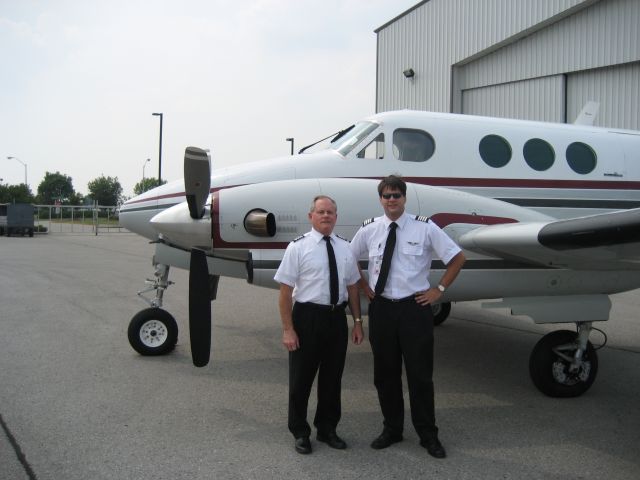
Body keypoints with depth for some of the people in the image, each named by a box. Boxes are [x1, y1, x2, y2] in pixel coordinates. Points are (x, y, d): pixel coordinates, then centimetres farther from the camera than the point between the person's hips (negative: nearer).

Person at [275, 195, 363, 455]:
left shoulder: (345, 247, 7)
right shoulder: (298, 247, -8)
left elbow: (352, 286, 11)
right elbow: (285, 291, -10)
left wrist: (357, 321, 8)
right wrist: (288, 329, -14)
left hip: (337, 318, 4)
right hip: (308, 317, -4)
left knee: (333, 377, 15)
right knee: (301, 378, 8)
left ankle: (327, 429, 33)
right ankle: (300, 433, 27)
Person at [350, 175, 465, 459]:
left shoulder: (425, 228, -7)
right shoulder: (369, 230, 1)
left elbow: (458, 258, 1)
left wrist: (439, 290, -2)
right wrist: (364, 287, 9)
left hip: (414, 308, -3)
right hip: (380, 308, 3)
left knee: (420, 374, 5)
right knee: (385, 373, 12)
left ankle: (428, 435, 22)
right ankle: (391, 429, 30)